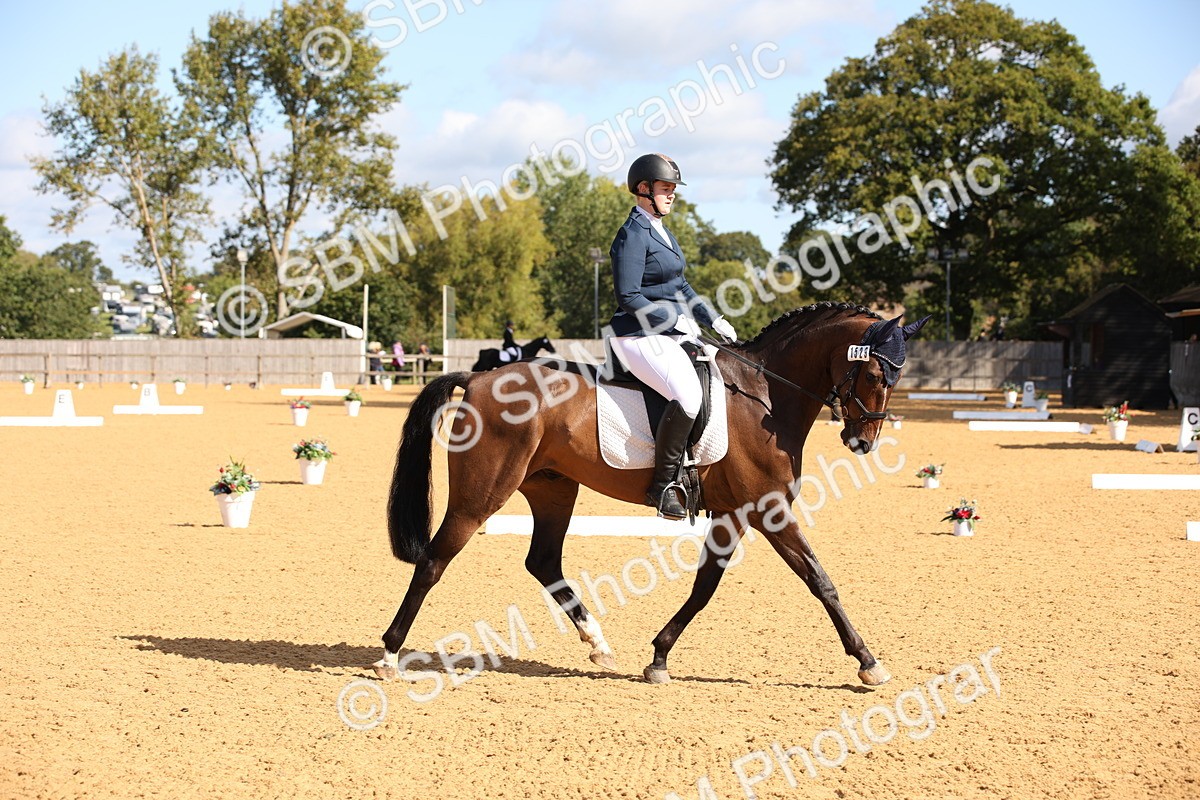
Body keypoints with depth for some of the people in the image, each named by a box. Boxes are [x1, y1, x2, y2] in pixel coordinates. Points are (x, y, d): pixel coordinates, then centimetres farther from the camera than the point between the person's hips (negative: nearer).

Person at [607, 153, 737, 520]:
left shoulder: (660, 231, 17)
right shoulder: (633, 235, -12)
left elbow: (680, 286, 25)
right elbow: (628, 297, -18)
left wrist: (713, 319, 13)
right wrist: (677, 320, -16)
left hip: (670, 334, 11)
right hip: (640, 336, -11)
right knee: (688, 395, -30)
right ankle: (662, 486, -20)